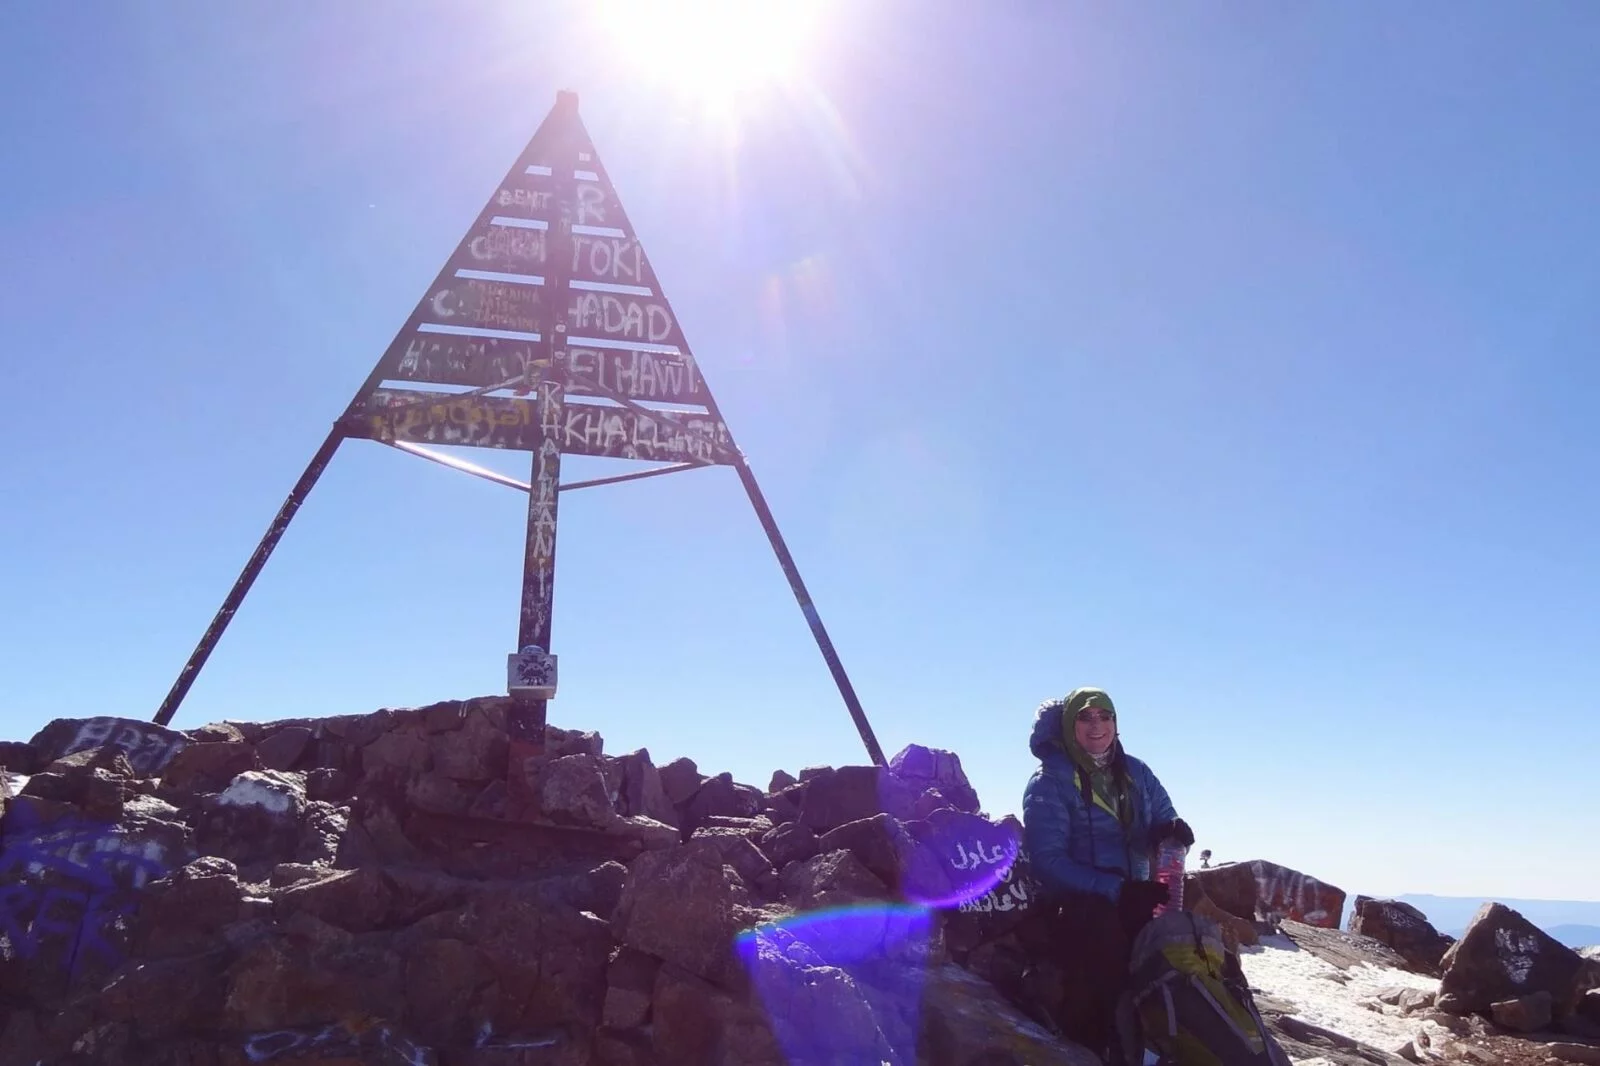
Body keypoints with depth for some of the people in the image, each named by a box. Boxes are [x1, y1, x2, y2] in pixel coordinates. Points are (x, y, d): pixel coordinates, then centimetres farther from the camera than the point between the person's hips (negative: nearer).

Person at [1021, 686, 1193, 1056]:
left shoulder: (1136, 773, 11)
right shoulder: (1050, 780, -6)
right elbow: (1048, 861, -15)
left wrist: (1171, 831, -18)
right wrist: (1114, 889, -26)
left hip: (1130, 896, 5)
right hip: (1074, 902, -5)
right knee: (1102, 927, -36)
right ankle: (1086, 1046, -22)